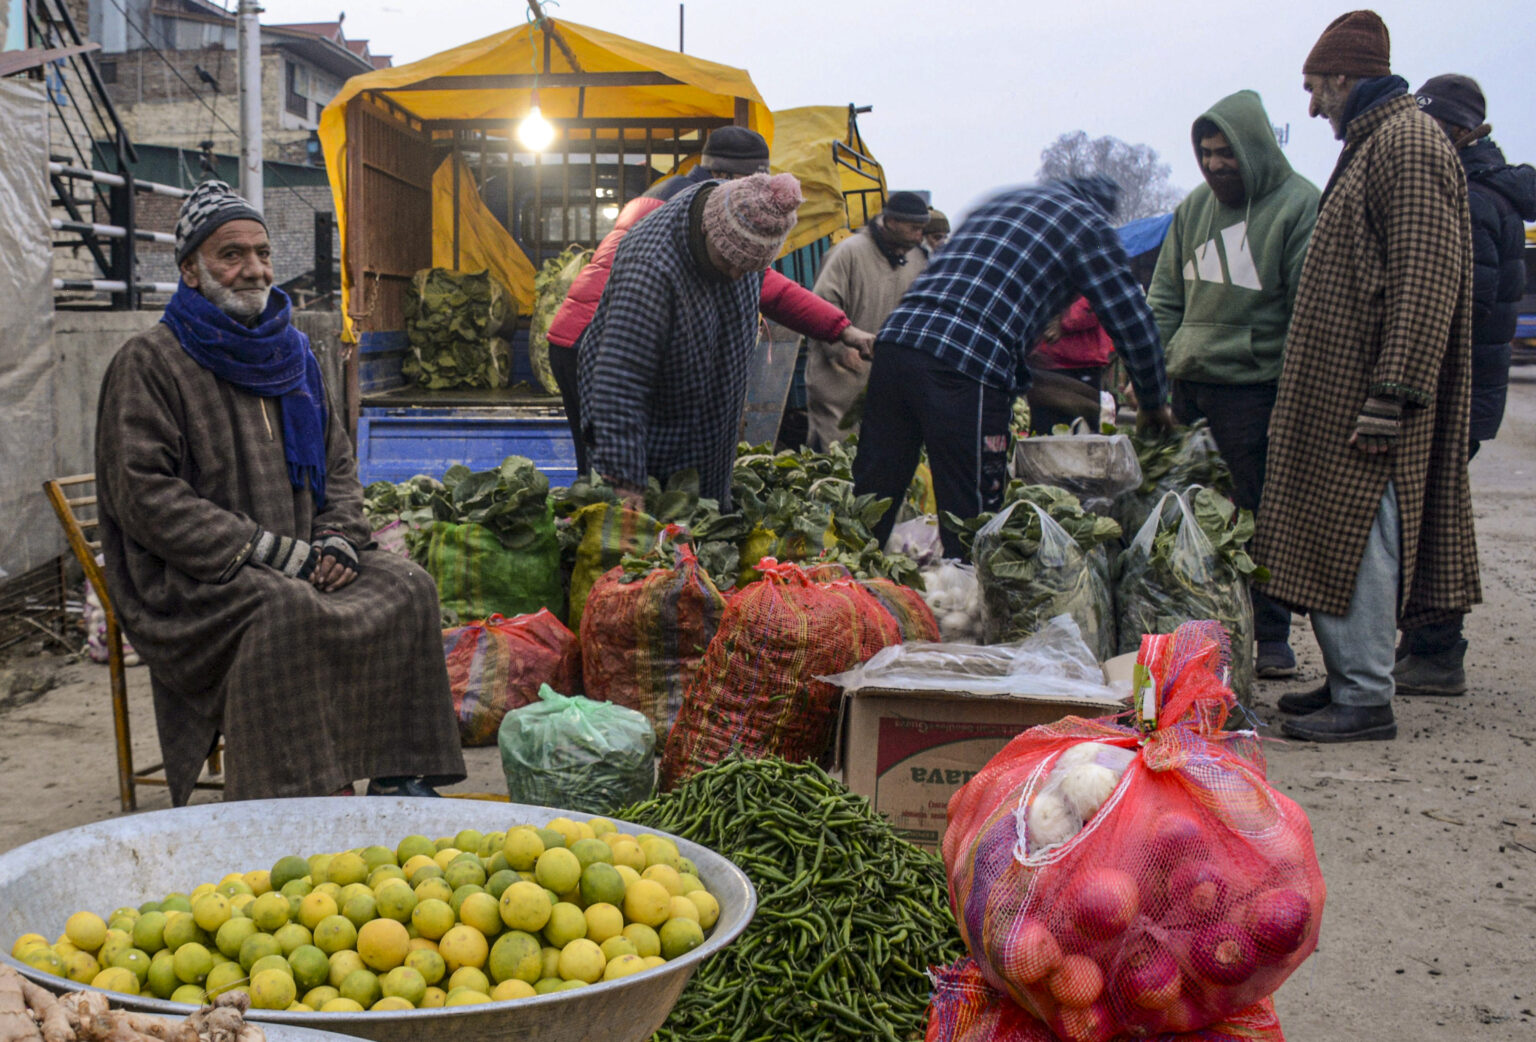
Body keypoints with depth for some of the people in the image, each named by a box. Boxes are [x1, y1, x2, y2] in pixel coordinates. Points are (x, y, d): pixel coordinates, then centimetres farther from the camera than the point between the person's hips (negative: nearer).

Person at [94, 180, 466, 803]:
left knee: (406, 587, -16)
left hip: (298, 566, 7)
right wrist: (270, 552, -18)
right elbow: (144, 494, -12)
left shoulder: (291, 356, 18)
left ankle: (397, 777, -14)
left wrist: (339, 541, -1)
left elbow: (338, 466, 22)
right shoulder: (149, 364, -3)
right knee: (285, 612, -35)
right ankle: (307, 800, -28)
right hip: (193, 583, -6)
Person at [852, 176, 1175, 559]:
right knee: (970, 514, 0)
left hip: (896, 336, 7)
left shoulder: (998, 201, 31)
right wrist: (1155, 404, 25)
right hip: (967, 368, -7)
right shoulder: (1088, 222, 11)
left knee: (872, 496, 12)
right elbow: (1131, 321, 11)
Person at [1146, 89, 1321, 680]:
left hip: (1256, 388, -6)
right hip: (1187, 387, 6)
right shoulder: (1194, 209, 15)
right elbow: (1165, 299, 19)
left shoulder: (1299, 206, -5)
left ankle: (1272, 637, 10)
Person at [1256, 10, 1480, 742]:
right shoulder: (1371, 144, 20)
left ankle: (1366, 700, -1)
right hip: (1336, 394, 10)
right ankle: (1346, 680, 22)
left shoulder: (1408, 144, -13)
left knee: (1361, 539, -6)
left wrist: (1390, 395, -24)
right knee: (1335, 538, 13)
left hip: (1365, 400, -10)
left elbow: (1425, 281, -21)